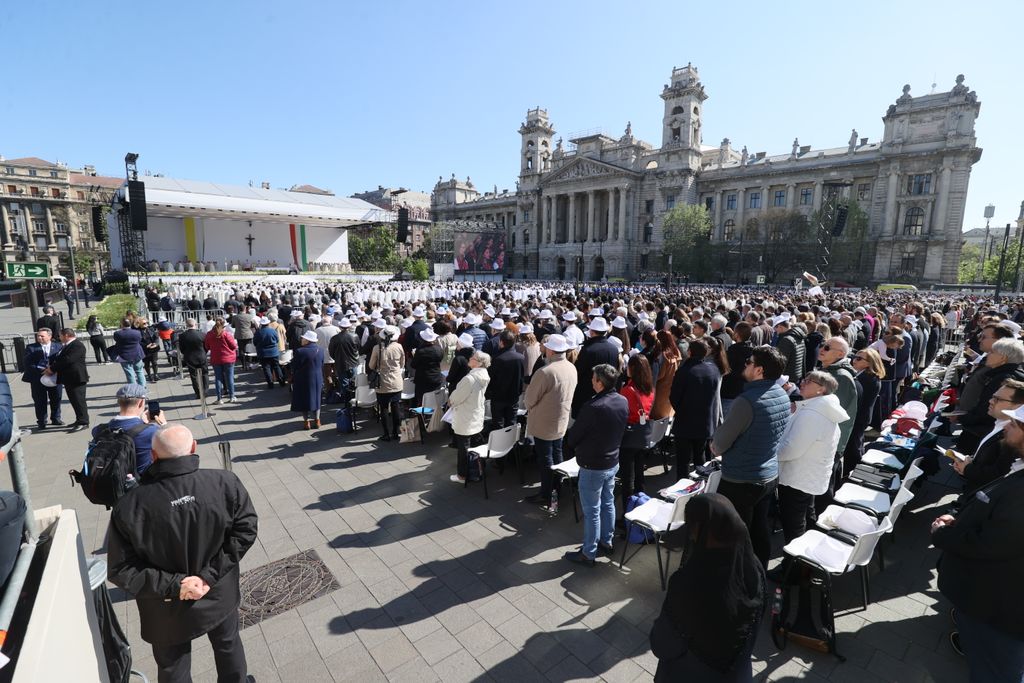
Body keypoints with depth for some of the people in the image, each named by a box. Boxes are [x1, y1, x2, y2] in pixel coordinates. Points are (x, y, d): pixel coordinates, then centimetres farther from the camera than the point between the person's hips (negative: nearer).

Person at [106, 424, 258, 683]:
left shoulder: (130, 505, -23)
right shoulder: (224, 483, -22)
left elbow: (120, 569, -17)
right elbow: (246, 529, -19)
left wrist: (173, 585, -13)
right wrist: (211, 574, -14)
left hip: (168, 611, 0)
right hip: (219, 596, 1)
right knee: (228, 645, 30)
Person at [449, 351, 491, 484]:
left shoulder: (469, 379, -29)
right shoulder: (484, 376, -2)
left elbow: (457, 397, -19)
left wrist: (450, 401, 2)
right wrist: (453, 400, 11)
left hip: (465, 419, -8)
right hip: (477, 417, 8)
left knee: (463, 446, 8)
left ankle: (462, 475, 22)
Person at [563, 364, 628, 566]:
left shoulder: (592, 407, -29)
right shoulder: (623, 401, -6)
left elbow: (572, 437, -16)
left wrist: (574, 446, 6)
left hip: (592, 467, -7)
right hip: (613, 462, 7)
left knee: (591, 511, 7)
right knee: (608, 504, 22)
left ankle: (588, 554, 22)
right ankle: (606, 542, 39)